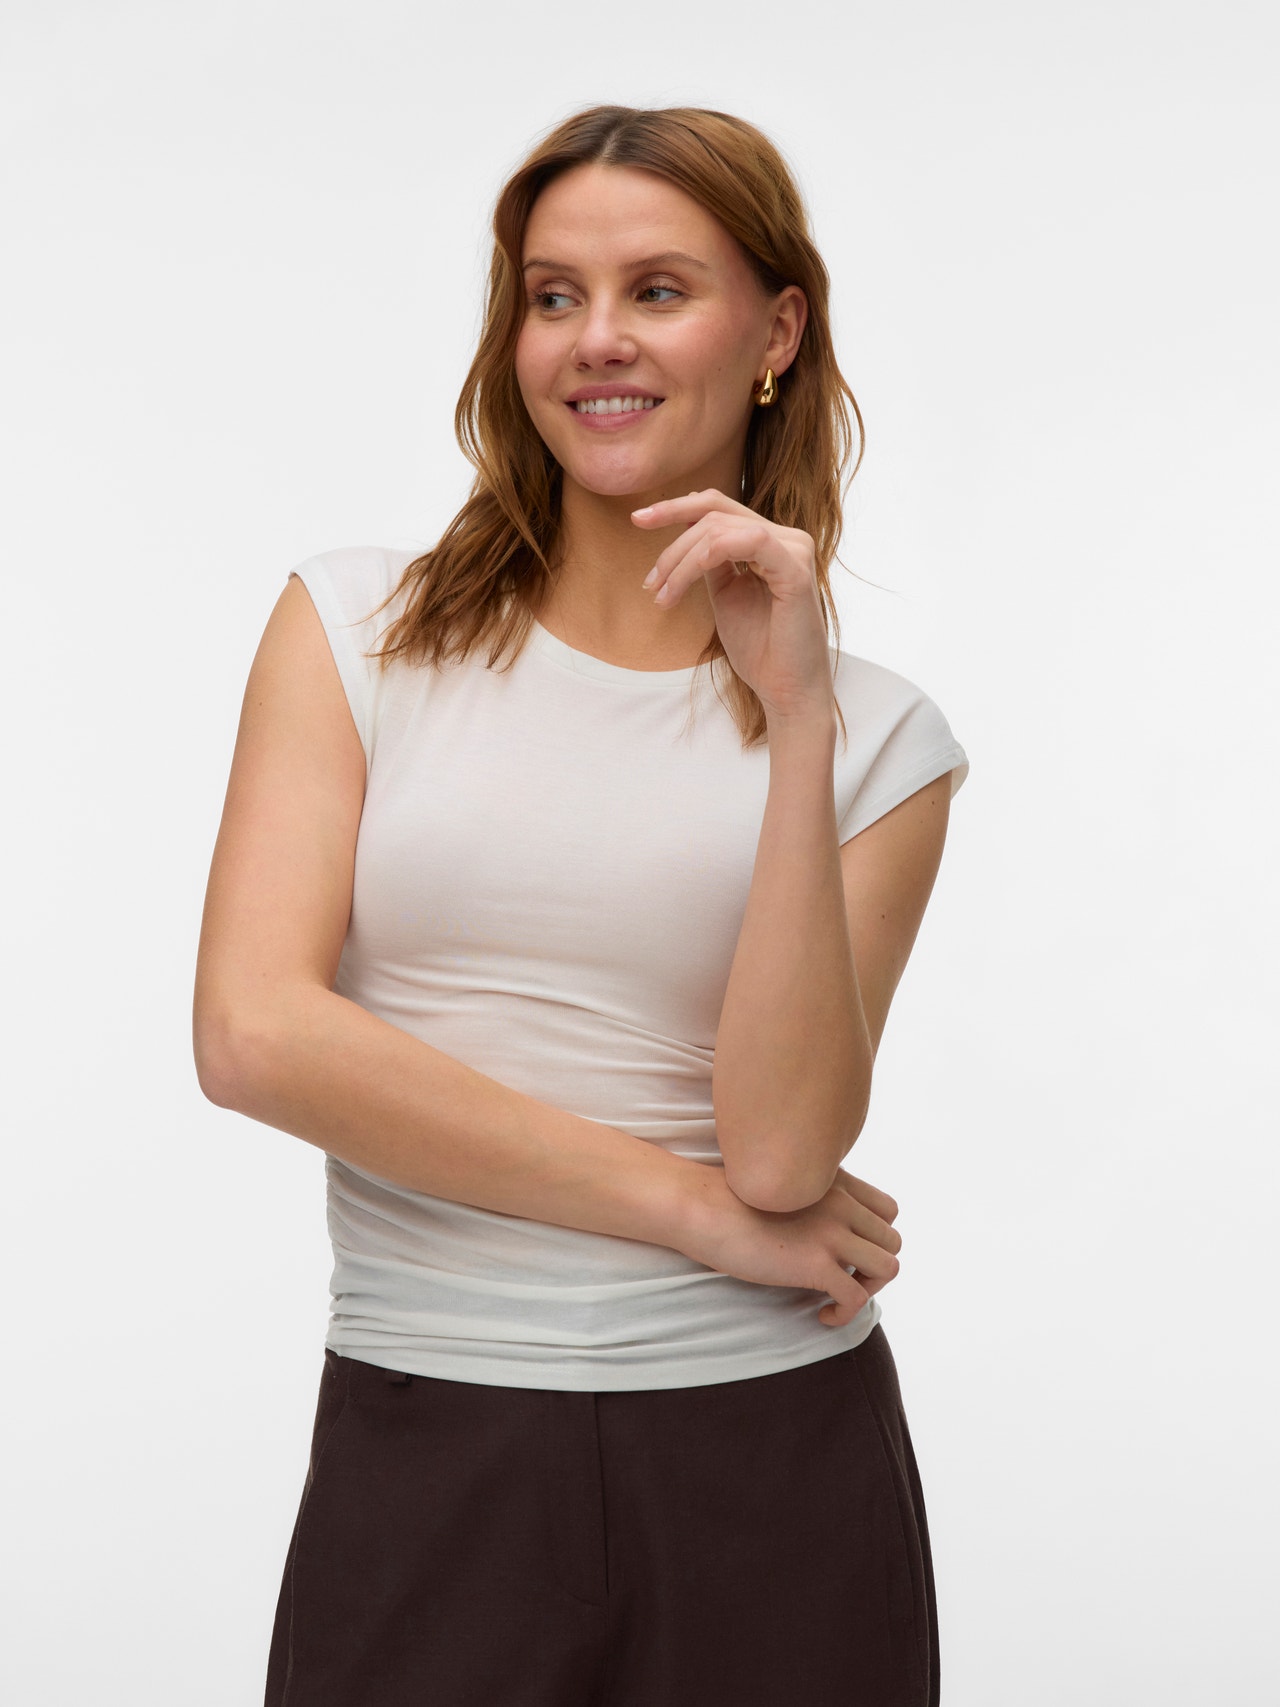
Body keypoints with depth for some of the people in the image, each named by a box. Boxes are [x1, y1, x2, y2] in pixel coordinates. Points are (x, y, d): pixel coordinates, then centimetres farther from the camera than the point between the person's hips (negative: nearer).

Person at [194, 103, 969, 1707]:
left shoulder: (874, 733, 2)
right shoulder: (358, 628, 2)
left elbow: (783, 1148, -10)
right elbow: (255, 1033, -11)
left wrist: (798, 723, -16)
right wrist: (697, 1207, -10)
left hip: (763, 1465, 0)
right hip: (421, 1457, 0)